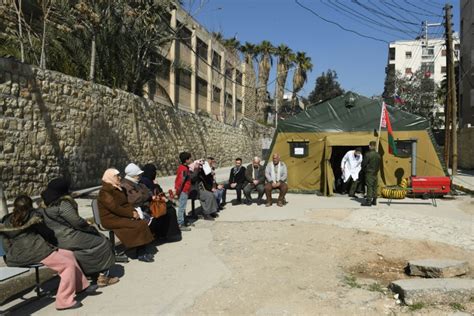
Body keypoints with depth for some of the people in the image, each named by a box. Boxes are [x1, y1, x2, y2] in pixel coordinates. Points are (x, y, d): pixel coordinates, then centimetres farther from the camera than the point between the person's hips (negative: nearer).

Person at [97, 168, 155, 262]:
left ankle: (143, 251, -12)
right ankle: (140, 254, -11)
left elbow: (126, 203, 16)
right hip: (111, 219, -8)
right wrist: (131, 214, -18)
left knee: (143, 223, -13)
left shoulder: (118, 189, 14)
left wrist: (133, 211, -4)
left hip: (121, 216, 8)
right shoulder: (104, 192, -14)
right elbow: (115, 208, -22)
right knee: (138, 225, -22)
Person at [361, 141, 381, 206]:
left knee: (369, 187, -5)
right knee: (374, 187, 12)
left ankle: (368, 201, -5)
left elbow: (364, 164, -12)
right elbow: (379, 165, 9)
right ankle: (374, 200, 18)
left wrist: (365, 170, 7)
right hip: (376, 173, 6)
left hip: (369, 173, -6)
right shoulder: (378, 155, 3)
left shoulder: (368, 154, -17)